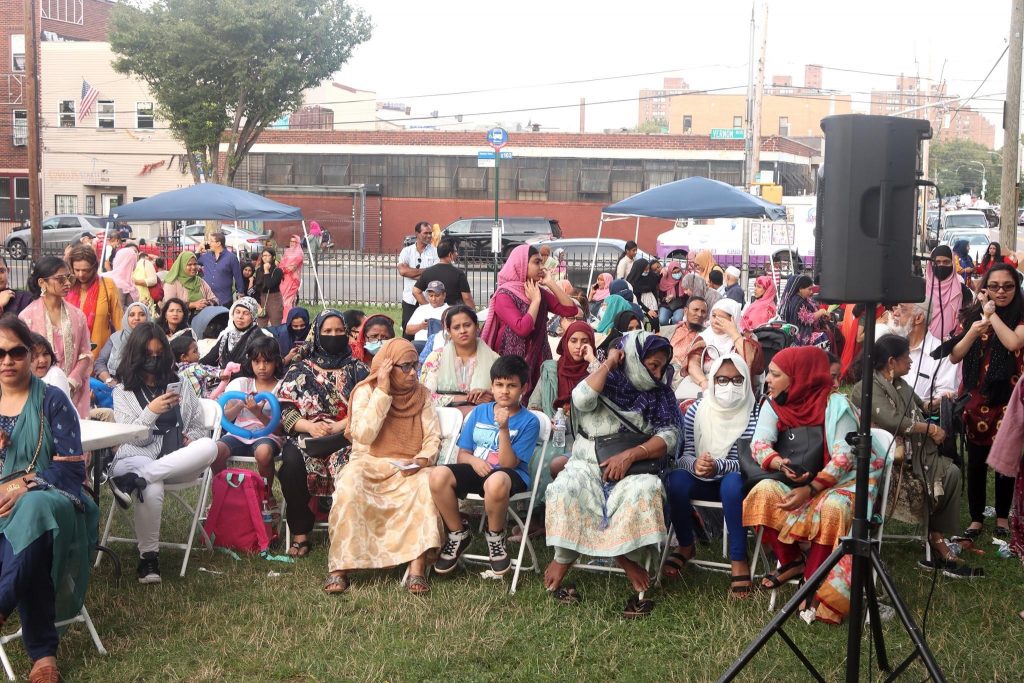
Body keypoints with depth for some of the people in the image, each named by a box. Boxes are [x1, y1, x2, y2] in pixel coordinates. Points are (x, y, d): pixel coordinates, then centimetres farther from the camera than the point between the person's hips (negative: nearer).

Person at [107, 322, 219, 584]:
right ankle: (148, 557, -23)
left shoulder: (178, 383, 21)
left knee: (209, 446, -34)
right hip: (140, 457, -3)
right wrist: (151, 411, -16)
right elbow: (134, 438, 2)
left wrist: (191, 438, -2)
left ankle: (133, 479, -39)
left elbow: (198, 425, 22)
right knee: (152, 490, -40)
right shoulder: (123, 391, 12)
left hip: (179, 461, 3)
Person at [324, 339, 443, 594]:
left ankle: (417, 569, -36)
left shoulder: (421, 394, 11)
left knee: (427, 483, -32)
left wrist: (422, 459, -17)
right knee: (349, 485, -34)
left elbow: (433, 437, 5)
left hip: (408, 470, 2)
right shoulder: (366, 391, 1)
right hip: (368, 465, -2)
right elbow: (364, 435, -14)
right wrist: (383, 392, -15)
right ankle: (339, 568, -31)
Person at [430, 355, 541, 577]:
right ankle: (457, 534, -4)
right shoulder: (480, 412, 11)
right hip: (476, 471, 4)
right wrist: (474, 460, -11)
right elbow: (462, 455, 13)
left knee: (496, 481, -43)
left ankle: (495, 537, -12)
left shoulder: (529, 421, -2)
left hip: (510, 475, -4)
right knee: (438, 475, -28)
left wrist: (504, 429, -23)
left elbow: (508, 463, -11)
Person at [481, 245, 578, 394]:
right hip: (512, 361, -5)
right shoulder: (504, 295, -12)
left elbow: (570, 310, -1)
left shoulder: (540, 292, 7)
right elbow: (522, 329, -25)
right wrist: (536, 300, -14)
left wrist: (550, 283, -4)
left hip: (537, 359, 6)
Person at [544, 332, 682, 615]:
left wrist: (630, 455, -18)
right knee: (565, 489, -32)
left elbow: (670, 436, -4)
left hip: (634, 469, 1)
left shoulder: (660, 395, 9)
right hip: (588, 465, -1)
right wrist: (609, 364, -9)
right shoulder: (605, 384, 5)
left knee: (645, 490, -34)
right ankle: (563, 557, -20)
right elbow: (581, 400, -18)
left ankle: (626, 557, -25)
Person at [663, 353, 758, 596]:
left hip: (735, 479, -3)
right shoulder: (696, 410, -3)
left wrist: (718, 466, -36)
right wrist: (695, 464, -31)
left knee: (732, 484, -38)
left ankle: (739, 560, -28)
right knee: (676, 480, -29)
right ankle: (686, 546, -4)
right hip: (703, 482, 3)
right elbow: (683, 454, -6)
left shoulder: (754, 414, -10)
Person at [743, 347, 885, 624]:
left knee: (832, 508, -36)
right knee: (763, 492, -25)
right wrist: (779, 463, -34)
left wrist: (810, 489, -30)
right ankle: (792, 562, -6)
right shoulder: (772, 405, 1)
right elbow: (759, 444, -11)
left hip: (837, 483, -4)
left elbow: (845, 456, -20)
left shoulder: (835, 405, -13)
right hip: (792, 484, 4)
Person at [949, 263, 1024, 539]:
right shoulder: (970, 315, 5)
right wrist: (973, 332, -14)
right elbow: (954, 356, 2)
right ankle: (976, 518, 13)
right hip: (975, 399, 2)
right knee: (976, 460, 4)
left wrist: (992, 314, -12)